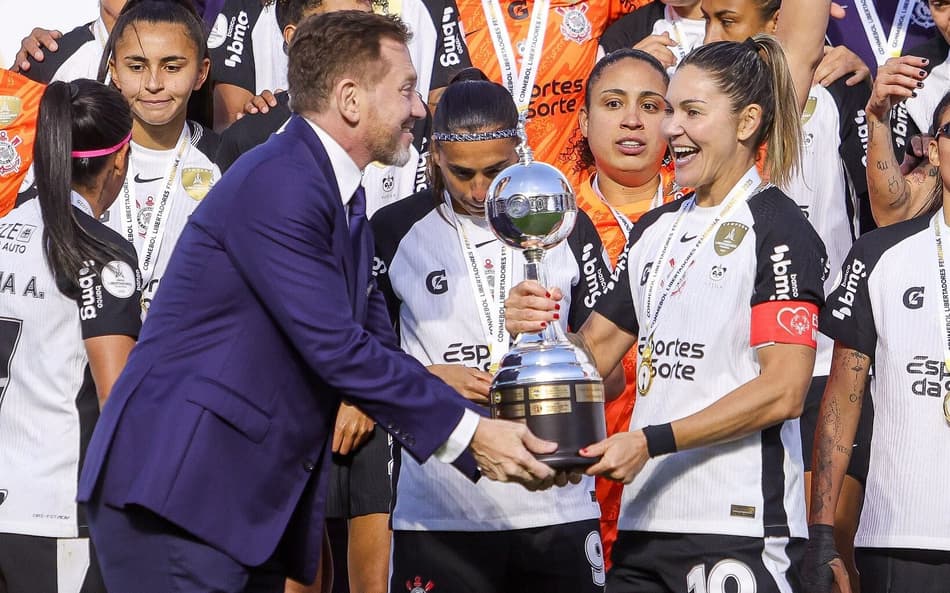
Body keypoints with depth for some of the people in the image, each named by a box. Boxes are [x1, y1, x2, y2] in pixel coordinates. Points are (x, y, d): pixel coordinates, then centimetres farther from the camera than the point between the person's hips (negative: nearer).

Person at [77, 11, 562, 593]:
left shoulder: (343, 202, 15)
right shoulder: (278, 185, -16)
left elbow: (377, 350, 15)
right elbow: (336, 350, -19)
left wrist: (493, 433, 6)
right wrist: (467, 433, -13)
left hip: (250, 501, 9)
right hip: (174, 495, -9)